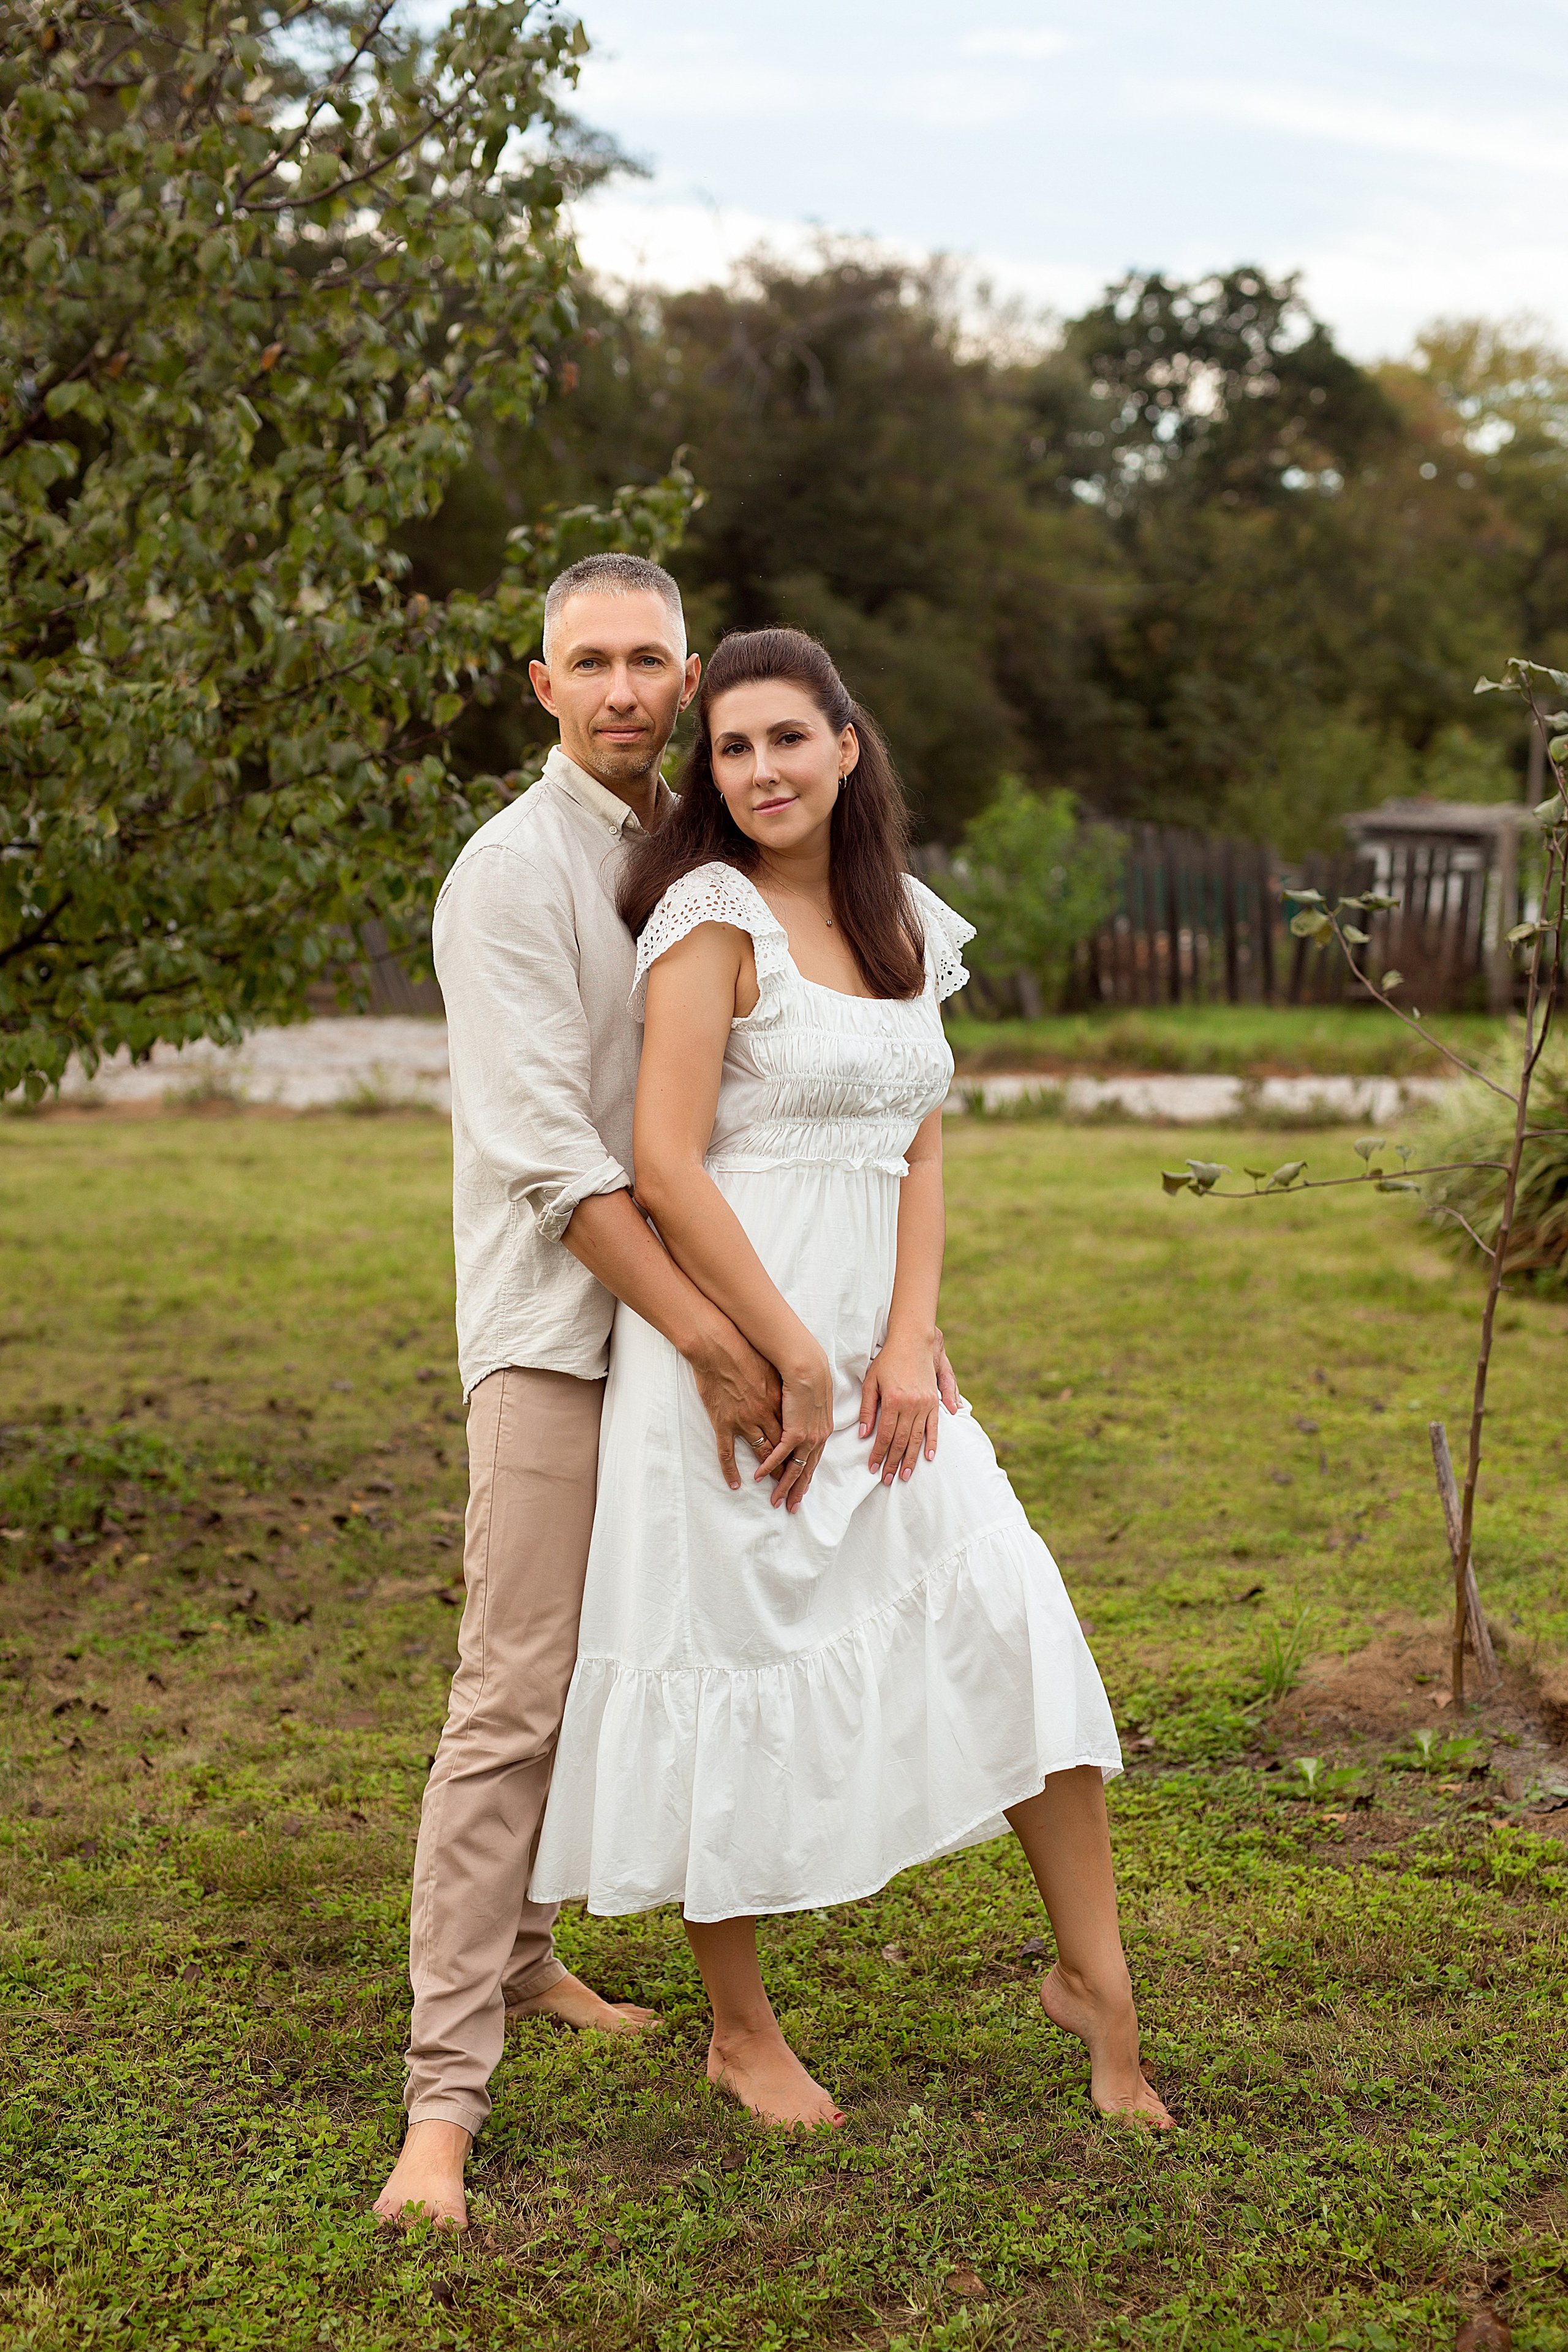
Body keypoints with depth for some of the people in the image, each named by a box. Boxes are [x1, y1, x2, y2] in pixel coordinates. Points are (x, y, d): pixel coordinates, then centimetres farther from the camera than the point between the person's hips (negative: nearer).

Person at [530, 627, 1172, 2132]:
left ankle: (1095, 1978, 14)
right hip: (730, 1337, -6)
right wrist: (796, 1362, -16)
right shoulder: (711, 913, -9)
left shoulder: (902, 926, 12)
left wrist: (907, 1348, -4)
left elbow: (920, 1153, 10)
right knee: (739, 1661, 3)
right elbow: (667, 1166, -16)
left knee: (1016, 1620, 0)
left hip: (870, 1344, 6)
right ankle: (741, 2032, 20)